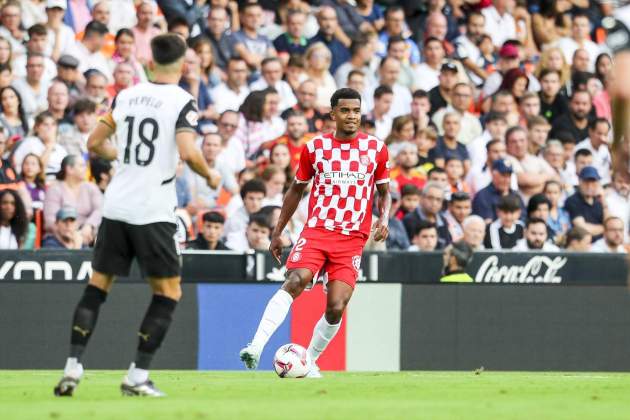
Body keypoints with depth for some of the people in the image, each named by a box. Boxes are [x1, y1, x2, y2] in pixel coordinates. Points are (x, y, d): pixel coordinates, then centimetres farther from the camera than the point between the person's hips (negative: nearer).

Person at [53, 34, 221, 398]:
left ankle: (73, 367, 4)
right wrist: (210, 175, -1)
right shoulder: (183, 101, -7)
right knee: (168, 293, 7)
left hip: (116, 207, 5)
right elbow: (187, 151, -20)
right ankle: (138, 376, 1)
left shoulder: (127, 95, 9)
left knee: (98, 285, 13)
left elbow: (95, 143, 14)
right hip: (153, 213, -5)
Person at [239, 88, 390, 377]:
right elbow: (297, 190, 16)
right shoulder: (315, 147, 5)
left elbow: (384, 191, 16)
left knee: (336, 308, -9)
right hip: (316, 231, -1)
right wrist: (278, 232, 14)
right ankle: (256, 346, -34)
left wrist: (384, 219, -5)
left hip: (352, 239, 1)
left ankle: (310, 361, 13)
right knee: (295, 281, -26)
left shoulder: (376, 148, 5)